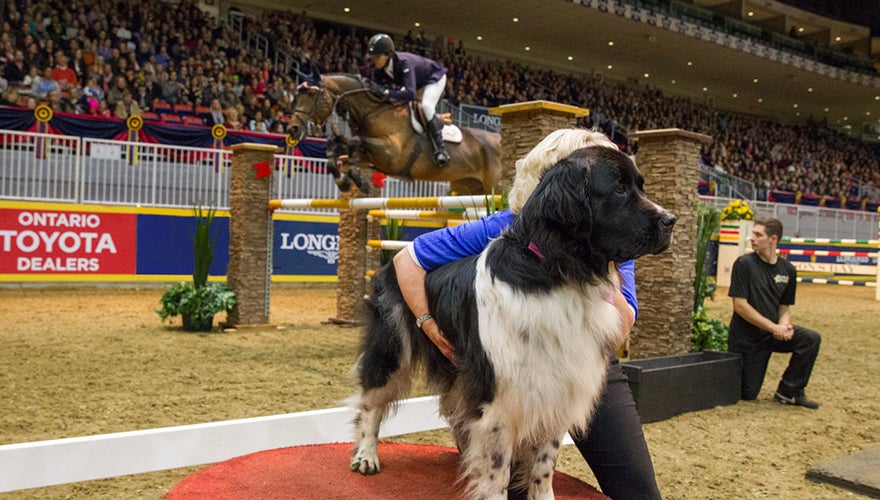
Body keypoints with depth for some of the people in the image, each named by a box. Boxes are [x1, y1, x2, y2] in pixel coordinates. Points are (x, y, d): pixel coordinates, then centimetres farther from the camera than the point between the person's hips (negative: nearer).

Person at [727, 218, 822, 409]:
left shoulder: (788, 269, 1)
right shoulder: (744, 264, -13)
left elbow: (785, 306, 8)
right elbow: (740, 306, -18)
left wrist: (784, 324, -15)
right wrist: (774, 327, -21)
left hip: (773, 333, 4)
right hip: (746, 337, -4)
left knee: (811, 339, -21)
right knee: (748, 394, -1)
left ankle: (789, 391, -5)